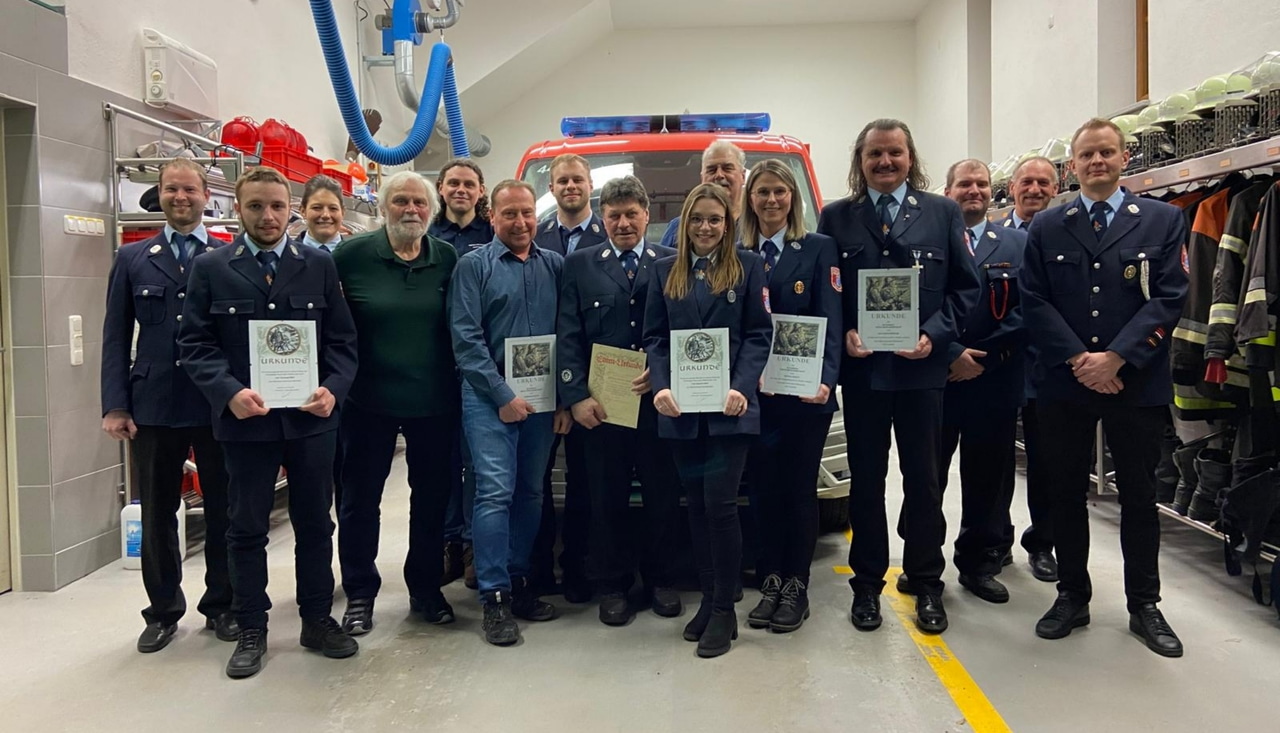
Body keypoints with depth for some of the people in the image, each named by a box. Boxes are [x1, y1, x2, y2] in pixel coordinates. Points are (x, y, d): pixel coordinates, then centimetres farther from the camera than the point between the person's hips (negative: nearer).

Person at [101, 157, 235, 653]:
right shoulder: (132, 259, 8)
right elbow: (116, 337, 6)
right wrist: (115, 406, -2)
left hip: (218, 405, -1)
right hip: (153, 406, 2)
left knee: (223, 511, 8)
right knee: (157, 514, 10)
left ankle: (221, 605, 24)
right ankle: (163, 610, 25)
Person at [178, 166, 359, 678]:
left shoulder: (319, 266, 5)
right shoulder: (210, 268, 2)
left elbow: (342, 339, 4)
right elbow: (194, 343, -2)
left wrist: (333, 389, -12)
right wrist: (229, 392, -17)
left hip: (311, 417, 1)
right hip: (244, 419, -1)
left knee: (315, 524, 10)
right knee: (247, 529, 9)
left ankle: (318, 620, 25)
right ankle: (251, 630, 23)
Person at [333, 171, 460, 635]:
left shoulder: (447, 259, 2)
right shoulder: (351, 256, -3)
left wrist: (462, 387, -1)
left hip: (434, 401, 2)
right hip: (369, 400, -1)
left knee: (432, 497, 12)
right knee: (360, 498, 8)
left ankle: (426, 588, 29)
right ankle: (359, 595, 24)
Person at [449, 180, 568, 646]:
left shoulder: (554, 267, 9)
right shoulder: (473, 265, -1)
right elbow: (466, 339, -8)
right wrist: (503, 396, -13)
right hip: (491, 399, -4)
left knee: (531, 494, 11)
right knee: (496, 493, -8)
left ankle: (519, 580, 24)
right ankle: (494, 596, 2)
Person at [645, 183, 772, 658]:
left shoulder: (748, 267, 5)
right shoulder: (666, 271, 12)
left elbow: (759, 334, -1)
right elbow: (654, 337, 7)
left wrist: (742, 388, -14)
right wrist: (661, 387, -9)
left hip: (729, 408, -3)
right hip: (681, 408, 3)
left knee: (719, 504, -7)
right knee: (697, 505, 10)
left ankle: (724, 611, 5)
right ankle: (708, 600, 22)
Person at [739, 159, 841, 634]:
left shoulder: (819, 249, 1)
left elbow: (831, 321, -8)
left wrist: (826, 380, -23)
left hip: (805, 392, -3)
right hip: (753, 392, 3)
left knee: (799, 488, 5)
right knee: (763, 488, 8)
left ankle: (796, 586, 17)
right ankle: (771, 581, 21)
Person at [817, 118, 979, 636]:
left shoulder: (943, 213, 5)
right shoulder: (836, 217, 6)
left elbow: (965, 286, 3)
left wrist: (935, 334, -11)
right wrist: (843, 333, -12)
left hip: (922, 366, 0)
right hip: (861, 368, 0)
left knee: (924, 479, 9)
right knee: (866, 478, 9)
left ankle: (926, 584, 24)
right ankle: (867, 583, 22)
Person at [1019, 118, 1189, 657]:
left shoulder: (1163, 220, 3)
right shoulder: (1046, 226, 6)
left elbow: (1168, 298, -5)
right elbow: (1034, 301, -1)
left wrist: (1114, 358, -15)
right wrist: (1078, 359, -12)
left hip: (1137, 384, -1)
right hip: (1064, 384, 1)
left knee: (1138, 495, 9)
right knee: (1066, 493, 8)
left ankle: (1144, 605, 22)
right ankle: (1072, 596, 22)